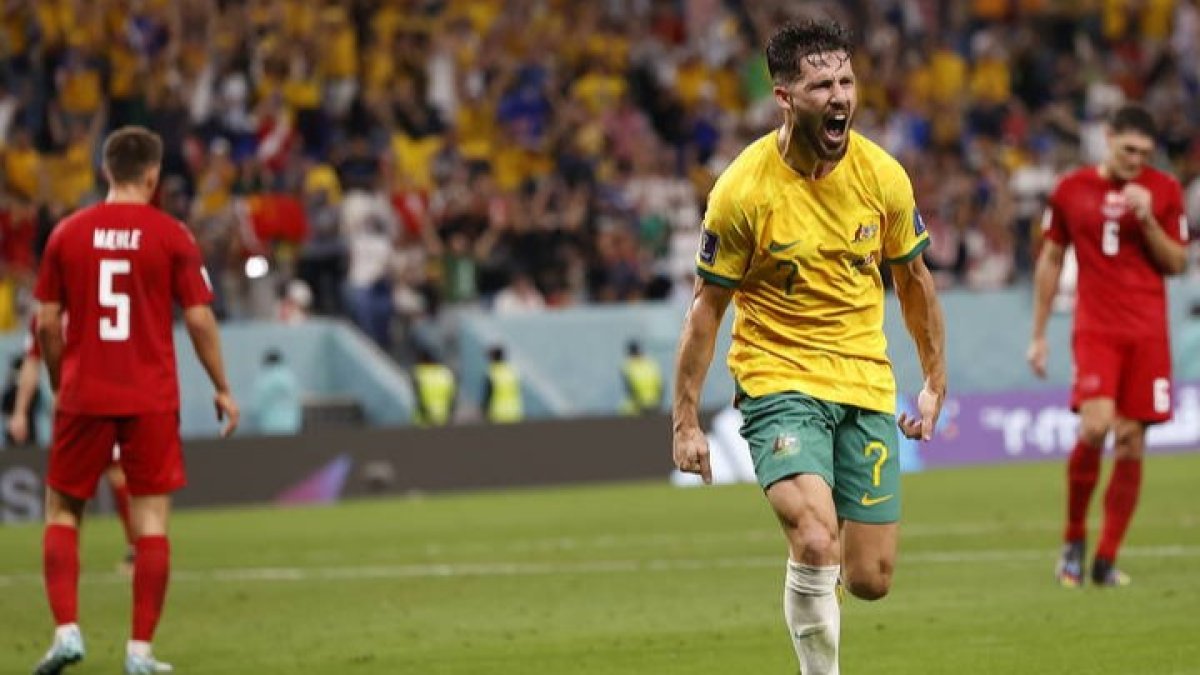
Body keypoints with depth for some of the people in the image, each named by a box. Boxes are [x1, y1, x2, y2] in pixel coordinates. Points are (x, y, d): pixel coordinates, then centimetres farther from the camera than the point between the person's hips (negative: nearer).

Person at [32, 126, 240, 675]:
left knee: (62, 511, 13)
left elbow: (47, 323, 3)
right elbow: (199, 319, -4)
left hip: (83, 397, 1)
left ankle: (66, 630, -2)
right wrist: (222, 388, 6)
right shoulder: (171, 236, -3)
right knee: (152, 519, 3)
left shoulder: (68, 233, 2)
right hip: (151, 398, -1)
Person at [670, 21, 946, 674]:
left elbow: (913, 281, 12)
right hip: (779, 380, -3)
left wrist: (935, 383, 15)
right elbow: (707, 306, -4)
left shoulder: (883, 176, -3)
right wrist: (686, 420, -5)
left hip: (866, 384, 3)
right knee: (815, 542, -26)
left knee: (870, 581, 2)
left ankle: (819, 563, 38)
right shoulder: (743, 190, -13)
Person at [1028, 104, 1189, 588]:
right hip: (1095, 329, -1)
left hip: (1147, 332, 1)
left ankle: (1106, 560, 7)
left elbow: (1177, 263, 4)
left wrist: (1147, 220, -12)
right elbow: (1050, 262, 12)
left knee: (1131, 441, -2)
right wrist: (1038, 335, 11)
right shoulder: (1071, 190, 4)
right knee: (1095, 427, -20)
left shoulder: (1164, 190, 5)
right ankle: (1073, 541, 0)